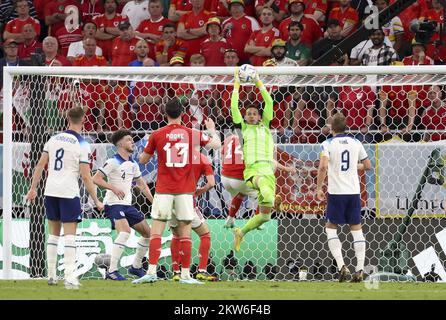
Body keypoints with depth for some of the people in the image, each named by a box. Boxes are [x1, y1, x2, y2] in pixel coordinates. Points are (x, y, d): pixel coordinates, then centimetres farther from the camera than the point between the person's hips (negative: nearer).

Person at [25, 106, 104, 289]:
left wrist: (33, 188, 18)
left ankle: (51, 275, 19)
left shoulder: (54, 139, 7)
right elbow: (86, 177, -10)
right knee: (70, 235, -5)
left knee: (53, 234, 16)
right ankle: (69, 277, -15)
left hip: (51, 192, 5)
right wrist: (96, 201, -2)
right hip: (69, 192, -5)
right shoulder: (82, 145, -8)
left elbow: (40, 165, 9)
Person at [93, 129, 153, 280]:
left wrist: (154, 202, 15)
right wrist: (114, 188, -28)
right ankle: (112, 271, -27)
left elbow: (141, 184, 23)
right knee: (125, 231, -29)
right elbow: (96, 179, -17)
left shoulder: (133, 164, 13)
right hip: (113, 204, -9)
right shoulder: (113, 162, -12)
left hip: (127, 205, 9)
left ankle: (136, 266, 25)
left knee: (148, 232, 10)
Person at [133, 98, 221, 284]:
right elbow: (216, 144, 9)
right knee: (185, 233, 5)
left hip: (163, 190, -1)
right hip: (185, 190, 1)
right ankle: (185, 274, 4)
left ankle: (151, 271, -11)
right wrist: (212, 130, 28)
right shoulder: (191, 134, 1)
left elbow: (142, 160, 9)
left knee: (156, 232, 0)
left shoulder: (157, 135, -1)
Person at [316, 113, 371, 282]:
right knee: (356, 228, 10)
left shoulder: (328, 144, -7)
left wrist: (319, 188, -10)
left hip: (336, 192, -3)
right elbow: (368, 165, 13)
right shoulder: (355, 143, 5)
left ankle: (341, 266, -5)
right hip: (354, 192, 3)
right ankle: (360, 270, 5)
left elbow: (323, 166, -20)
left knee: (331, 228, 10)